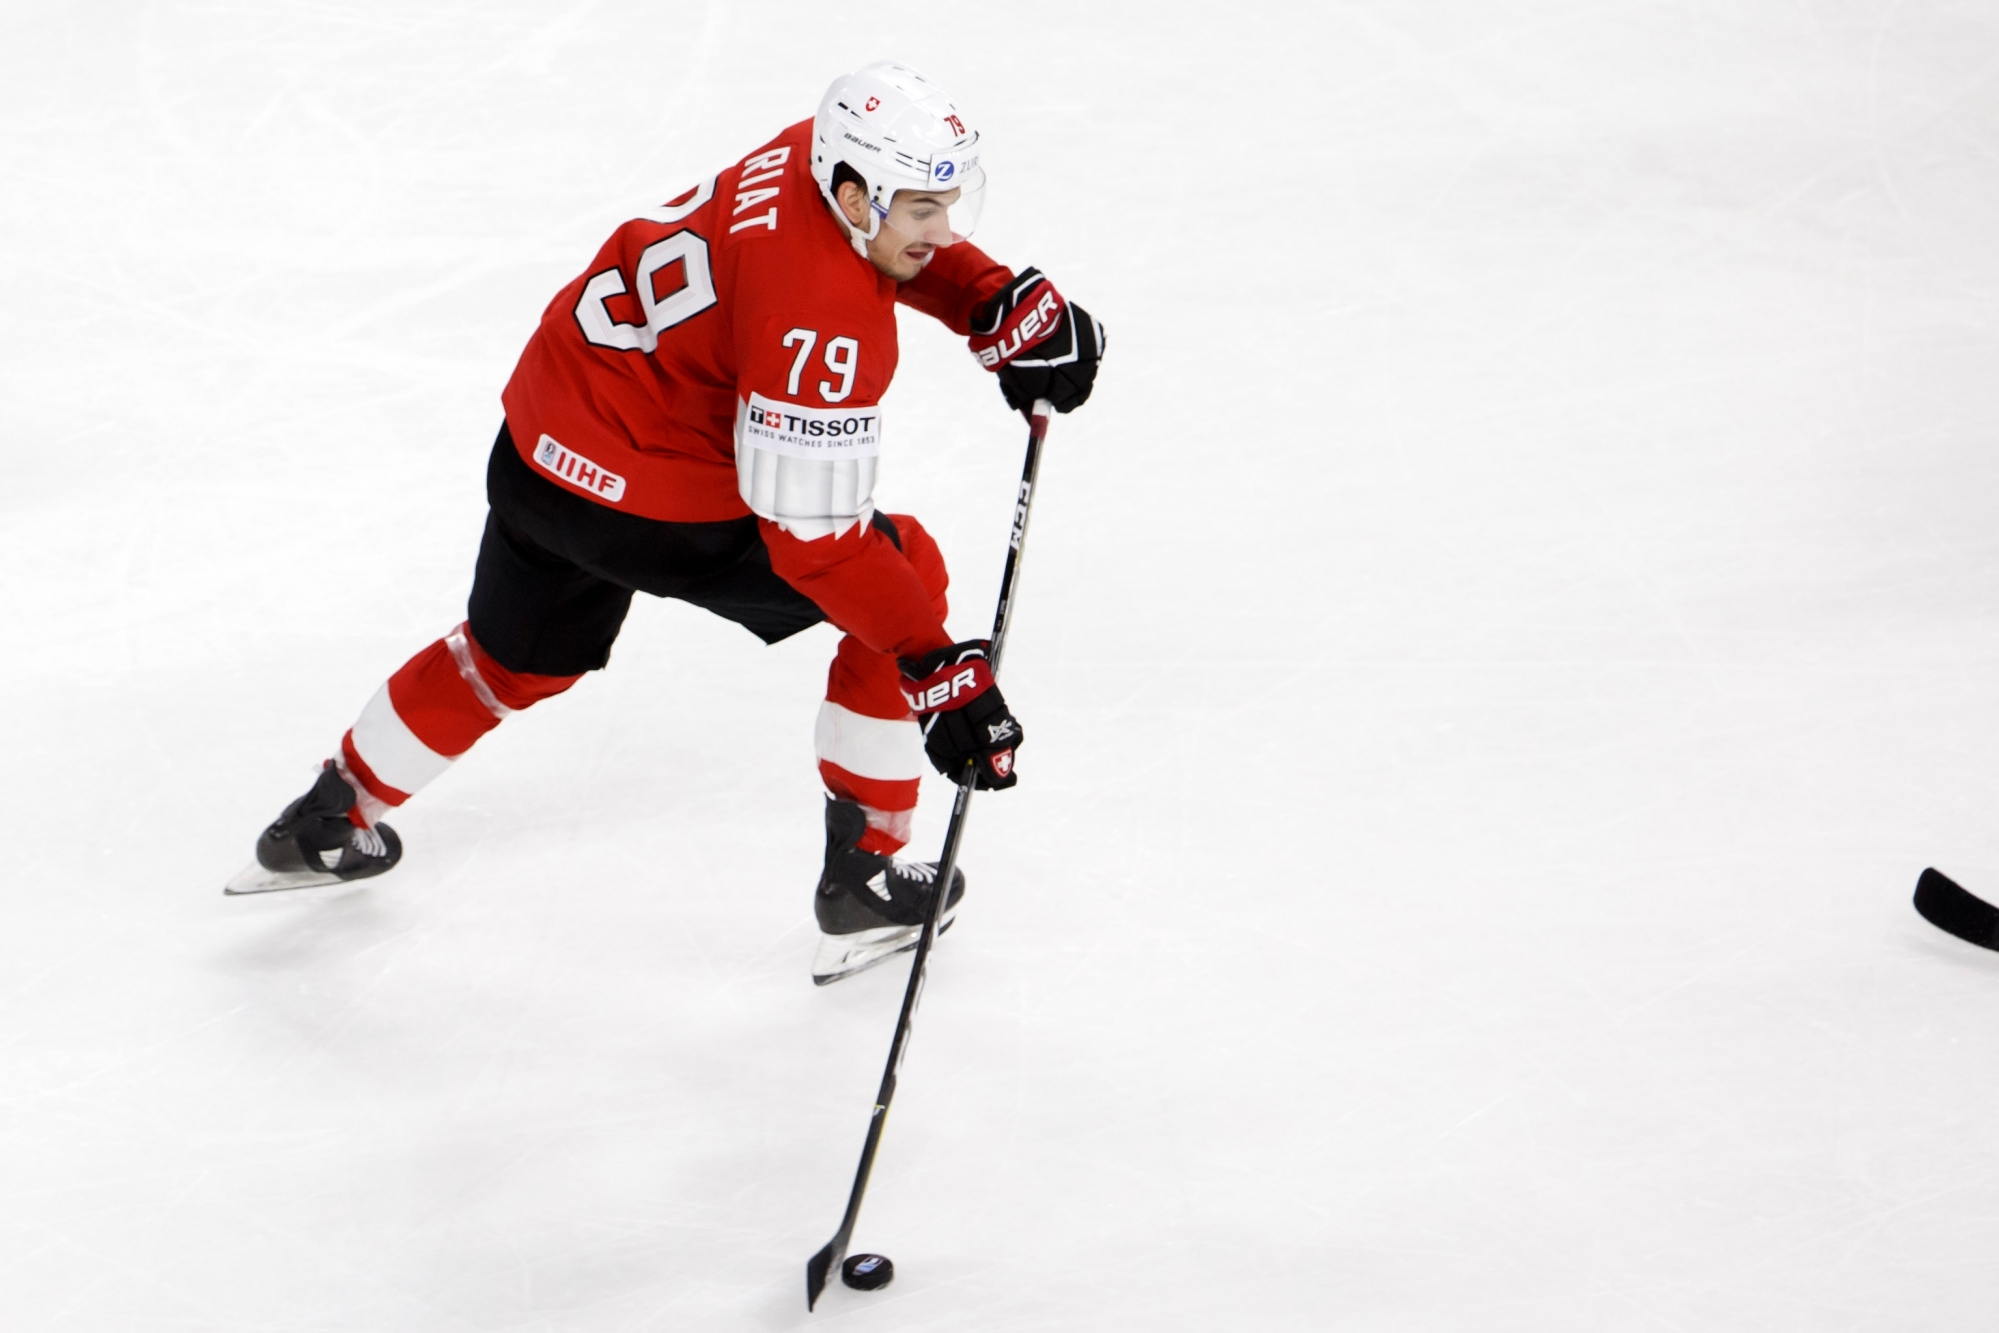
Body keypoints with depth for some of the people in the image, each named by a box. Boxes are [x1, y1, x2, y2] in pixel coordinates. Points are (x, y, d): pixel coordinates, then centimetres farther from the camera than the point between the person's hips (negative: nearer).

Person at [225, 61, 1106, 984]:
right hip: (646, 505, -9)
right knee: (905, 578, 1)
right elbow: (812, 536, -28)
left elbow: (914, 249, 15)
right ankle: (864, 882, 6)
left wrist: (1002, 305, -3)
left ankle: (323, 826, 50)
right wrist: (936, 669, -25)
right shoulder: (819, 318, -31)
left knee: (517, 660, 32)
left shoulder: (824, 151, -8)